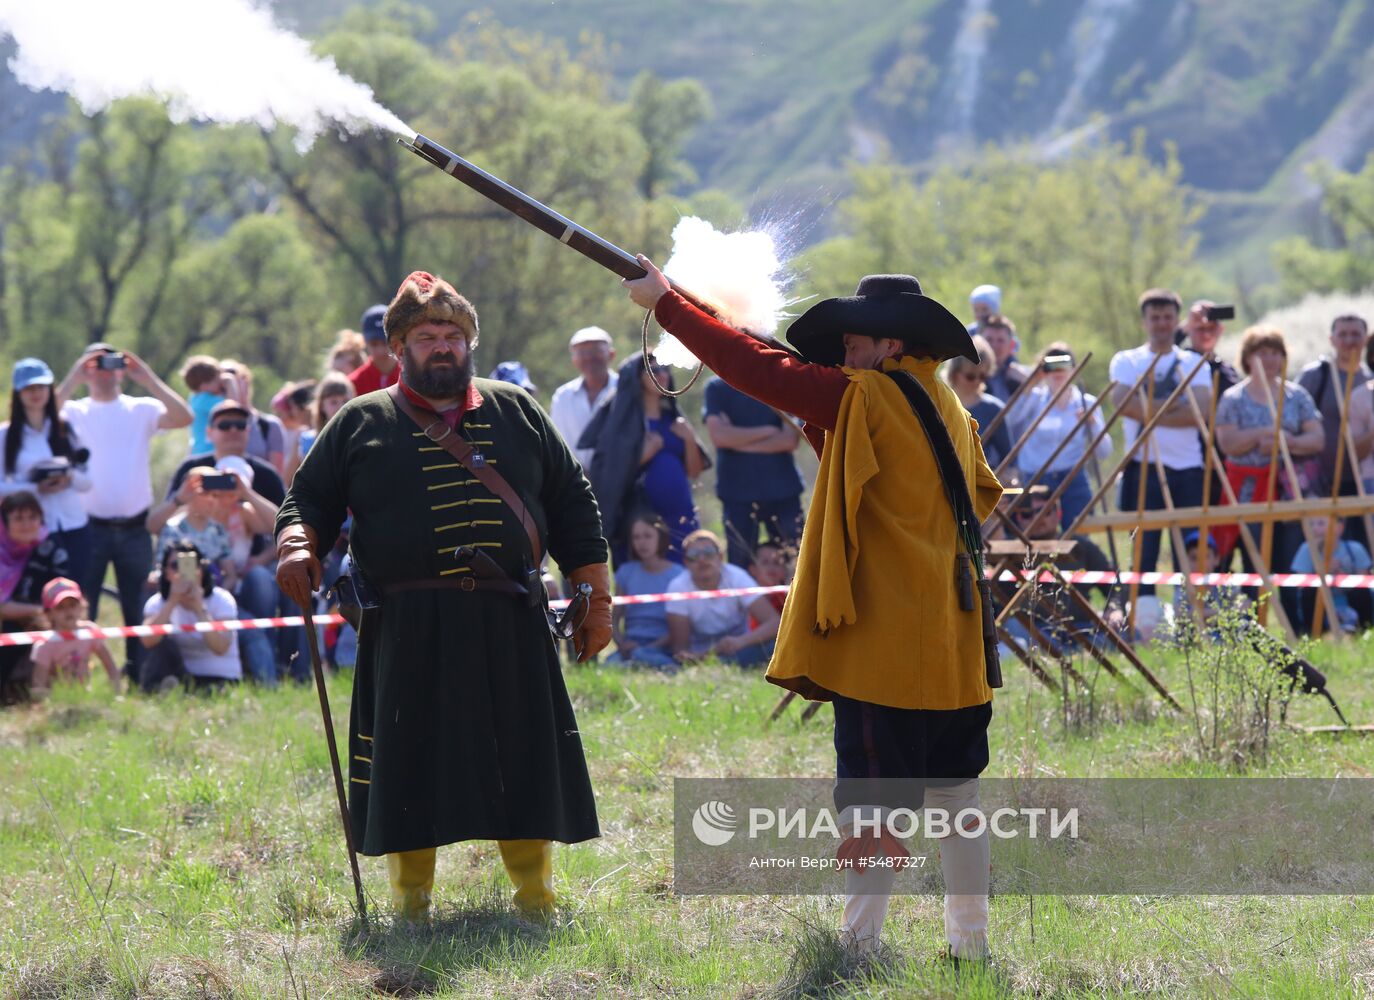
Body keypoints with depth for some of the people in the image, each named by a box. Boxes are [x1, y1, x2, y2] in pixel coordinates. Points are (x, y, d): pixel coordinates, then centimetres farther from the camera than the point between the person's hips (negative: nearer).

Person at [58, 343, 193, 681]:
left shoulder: (142, 409, 6)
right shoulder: (75, 412, 4)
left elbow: (183, 417, -10)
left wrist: (148, 379, -14)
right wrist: (72, 380, -18)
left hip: (134, 528, 1)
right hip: (89, 526, -1)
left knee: (137, 609, 8)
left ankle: (139, 678, 15)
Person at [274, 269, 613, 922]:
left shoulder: (517, 413, 15)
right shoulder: (361, 423, 9)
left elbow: (573, 508, 16)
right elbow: (311, 498, 10)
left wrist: (594, 601, 11)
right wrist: (297, 546, -13)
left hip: (510, 626, 2)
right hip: (407, 632, -2)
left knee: (523, 764, 2)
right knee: (410, 769, 0)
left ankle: (537, 902, 14)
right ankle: (410, 904, 12)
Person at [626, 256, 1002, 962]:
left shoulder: (867, 399, -11)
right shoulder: (950, 412, 13)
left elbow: (755, 369, -10)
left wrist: (664, 302, -2)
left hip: (884, 638, -8)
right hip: (953, 641, 8)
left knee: (871, 801, -6)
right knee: (952, 795, 14)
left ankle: (860, 943, -6)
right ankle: (971, 939, 18)